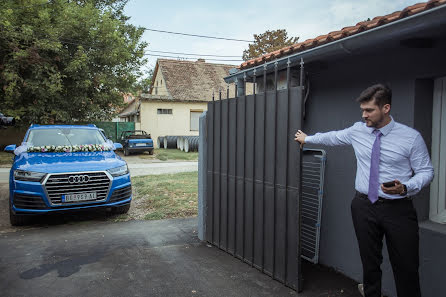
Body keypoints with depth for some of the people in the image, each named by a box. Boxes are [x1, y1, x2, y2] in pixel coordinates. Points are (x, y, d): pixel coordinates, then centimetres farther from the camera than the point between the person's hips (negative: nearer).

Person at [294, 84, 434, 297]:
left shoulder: (411, 137, -8)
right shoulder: (357, 131, 3)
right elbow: (332, 137, 19)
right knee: (369, 261, 13)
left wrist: (405, 188, -21)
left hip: (398, 208, -2)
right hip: (364, 206, 3)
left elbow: (426, 171, -3)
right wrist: (307, 138, 30)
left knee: (406, 266, 3)